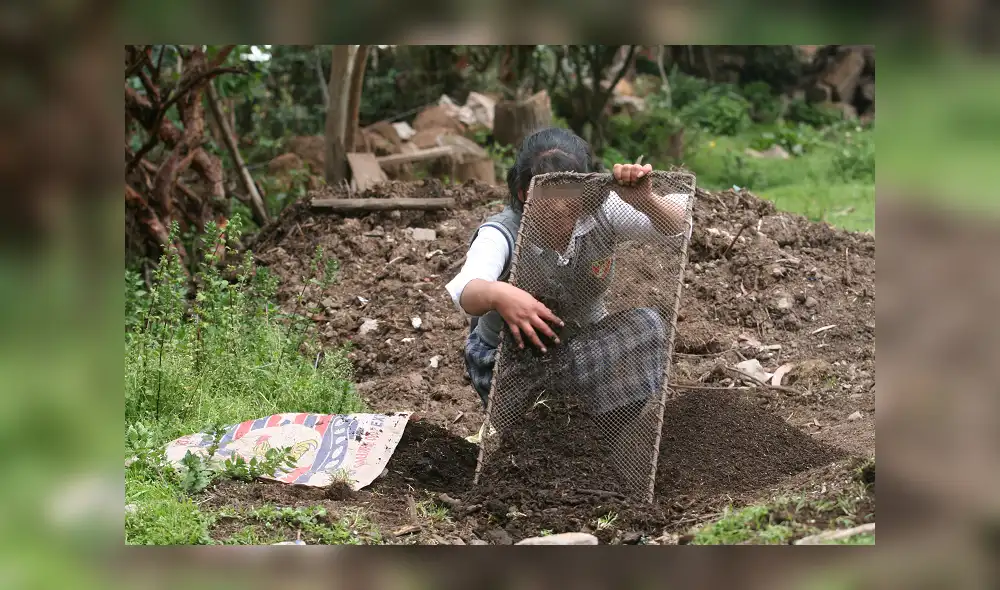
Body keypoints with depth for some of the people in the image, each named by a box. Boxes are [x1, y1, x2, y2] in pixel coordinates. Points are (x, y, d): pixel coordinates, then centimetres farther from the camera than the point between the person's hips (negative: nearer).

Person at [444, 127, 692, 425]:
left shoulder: (600, 212, -17)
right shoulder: (502, 234, -27)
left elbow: (677, 229, -24)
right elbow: (466, 291, -47)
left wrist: (645, 200, -47)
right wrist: (497, 295, -72)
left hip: (586, 345, 4)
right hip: (509, 358, -3)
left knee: (646, 323, -23)